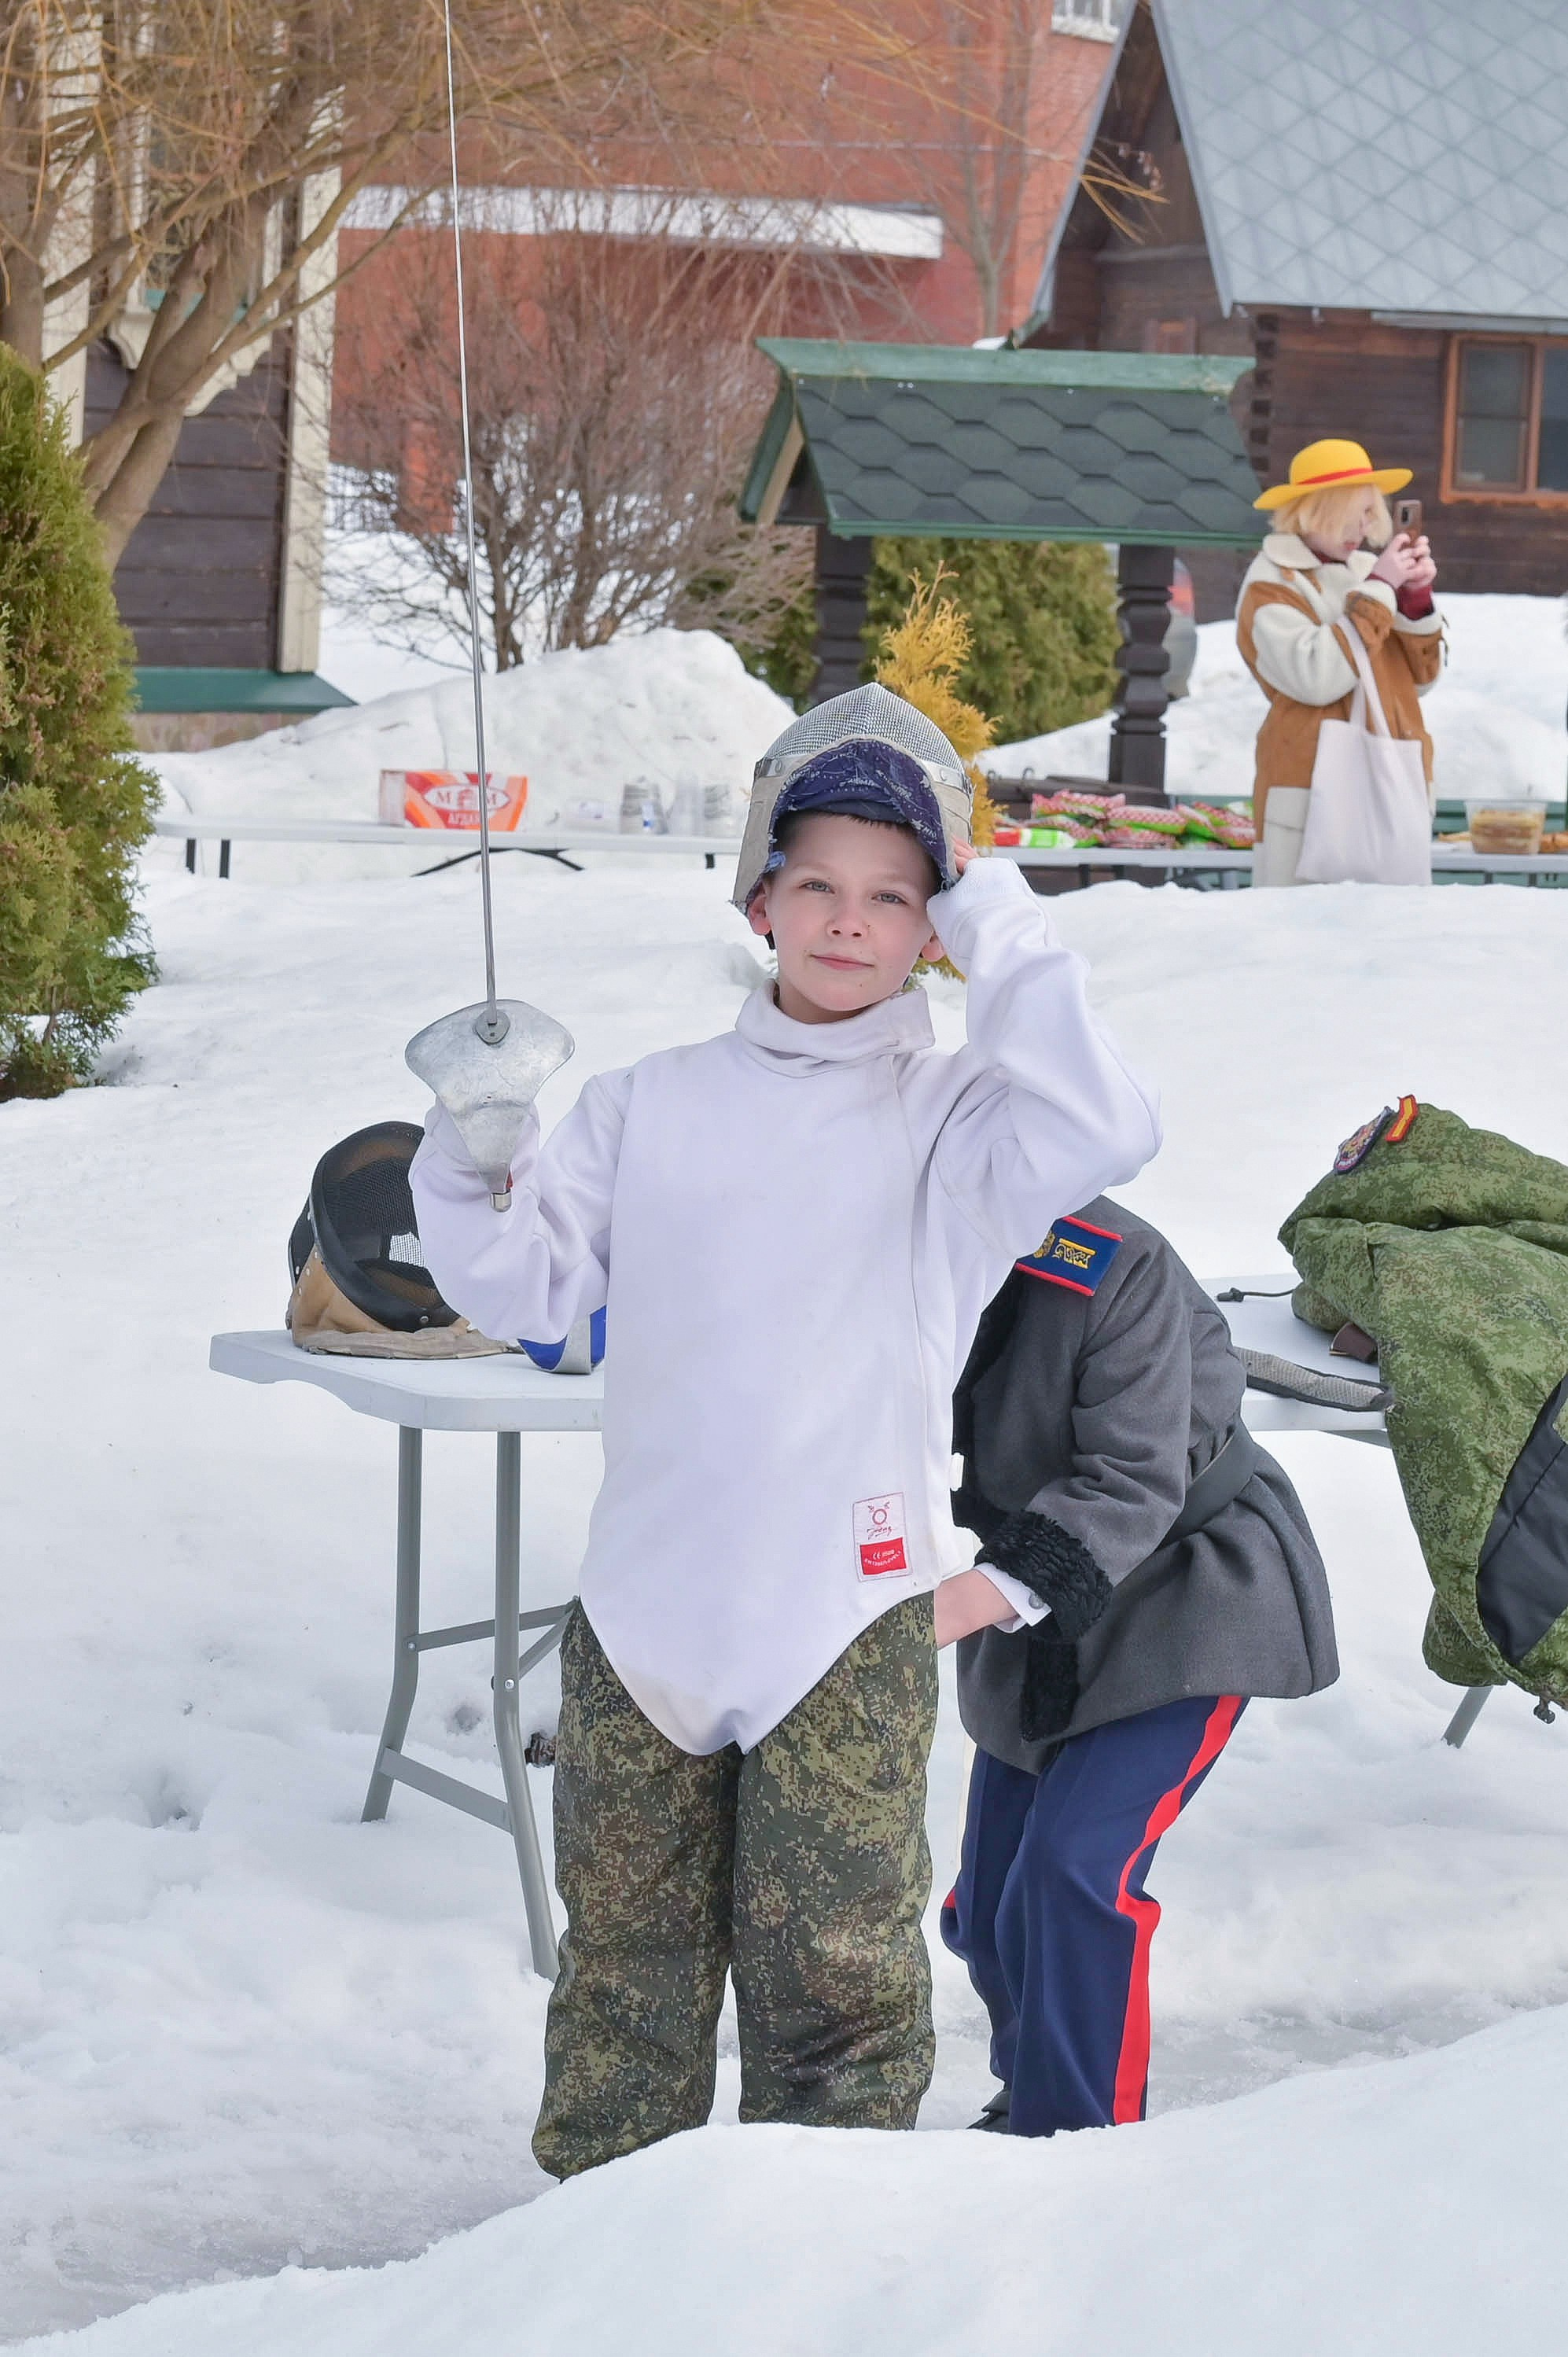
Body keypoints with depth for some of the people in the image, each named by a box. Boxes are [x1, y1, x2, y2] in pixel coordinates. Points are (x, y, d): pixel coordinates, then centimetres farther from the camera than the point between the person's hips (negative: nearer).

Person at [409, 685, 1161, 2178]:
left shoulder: (947, 1115, 1)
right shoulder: (650, 1106, 11)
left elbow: (1099, 1131, -19)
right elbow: (524, 1285, 10)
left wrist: (997, 927, -12)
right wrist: (470, 1152, -8)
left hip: (847, 1625, -3)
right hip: (640, 1617, 3)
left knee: (834, 1992, 1)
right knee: (624, 1982, 12)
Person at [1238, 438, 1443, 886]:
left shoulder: (1365, 570, 15)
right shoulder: (1270, 583, -2)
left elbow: (1419, 680, 15)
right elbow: (1316, 676, -19)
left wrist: (1417, 599, 0)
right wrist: (1377, 591, -13)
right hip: (1313, 795, -6)